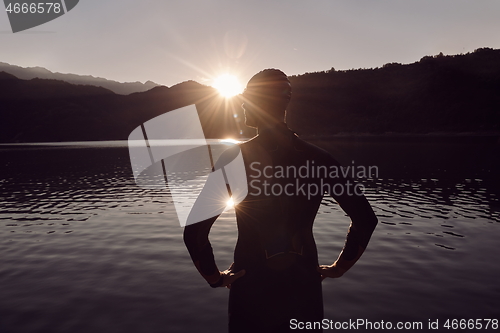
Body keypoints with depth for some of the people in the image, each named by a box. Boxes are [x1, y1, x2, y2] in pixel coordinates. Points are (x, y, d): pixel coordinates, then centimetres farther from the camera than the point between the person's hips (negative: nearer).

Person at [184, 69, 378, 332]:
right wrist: (339, 267, 5)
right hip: (304, 286, 3)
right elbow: (365, 219, -3)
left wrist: (214, 276, -3)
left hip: (251, 286, -2)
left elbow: (195, 231, -18)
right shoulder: (318, 158, -6)